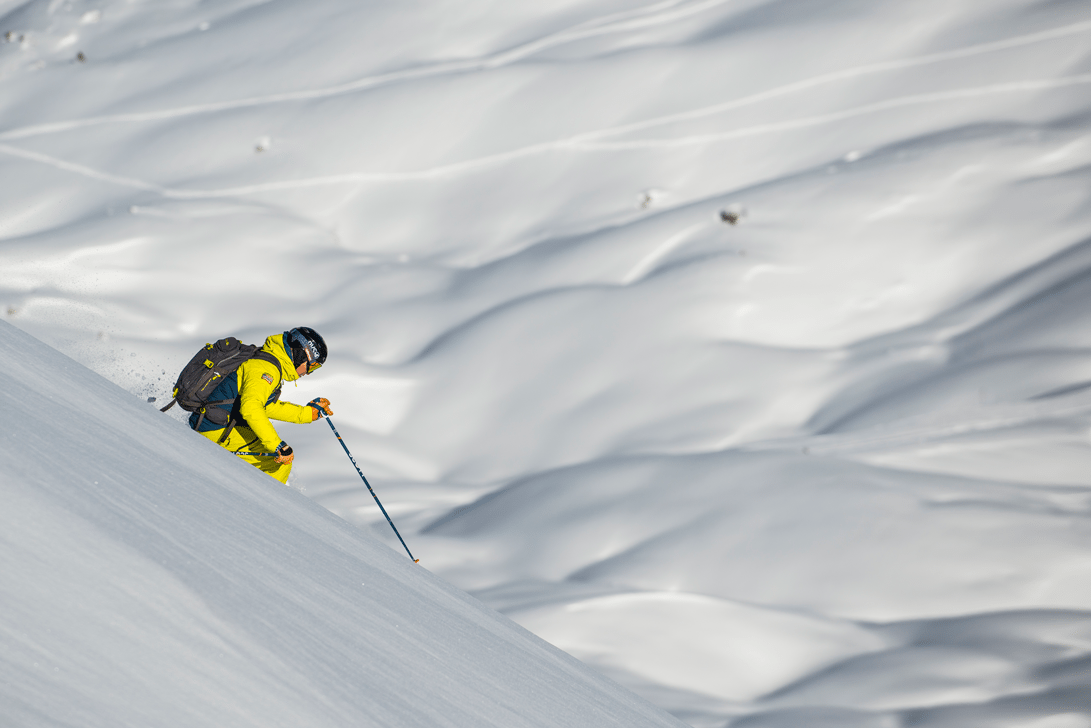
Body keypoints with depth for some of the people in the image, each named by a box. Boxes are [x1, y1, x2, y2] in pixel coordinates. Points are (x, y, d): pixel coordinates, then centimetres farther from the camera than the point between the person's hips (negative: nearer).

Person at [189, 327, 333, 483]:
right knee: (281, 462, -13)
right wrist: (278, 446, -32)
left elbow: (270, 407, 27)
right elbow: (251, 408, -31)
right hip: (220, 433, -11)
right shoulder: (266, 367, -17)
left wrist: (308, 412, 25)